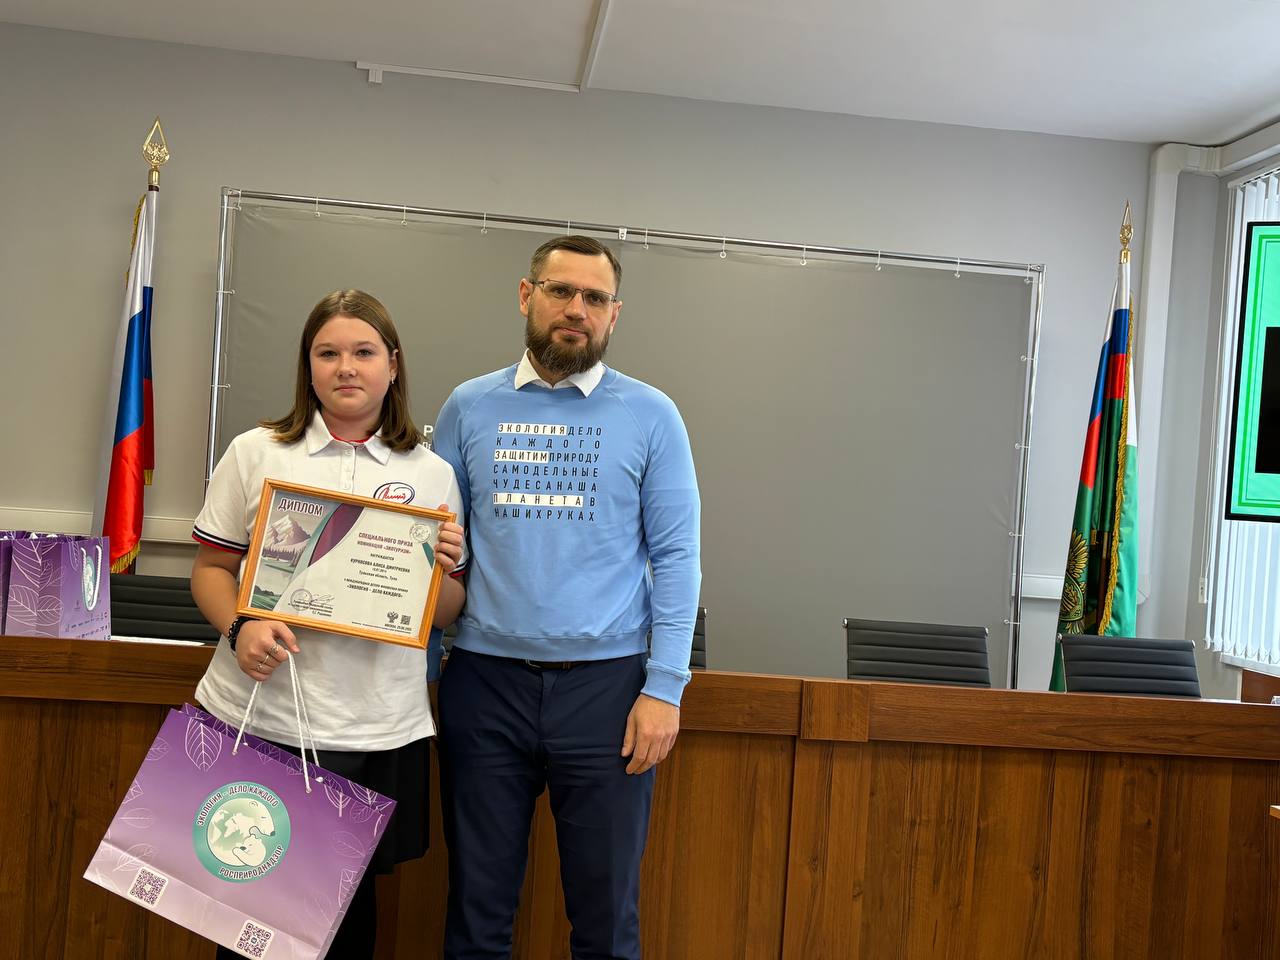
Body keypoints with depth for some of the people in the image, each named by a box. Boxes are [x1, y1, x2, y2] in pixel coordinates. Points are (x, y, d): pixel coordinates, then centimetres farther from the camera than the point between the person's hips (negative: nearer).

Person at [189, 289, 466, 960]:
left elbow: (446, 616, 10)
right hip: (256, 721, 0)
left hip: (377, 735, 1)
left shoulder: (432, 475, 6)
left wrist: (439, 569, -12)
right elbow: (211, 569, 7)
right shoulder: (255, 452, 5)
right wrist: (240, 627, -12)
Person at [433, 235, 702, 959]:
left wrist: (665, 687, -9)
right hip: (485, 680, 2)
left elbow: (676, 557, -1)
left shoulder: (650, 416, 1)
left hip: (607, 683, -1)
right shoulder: (471, 407, 6)